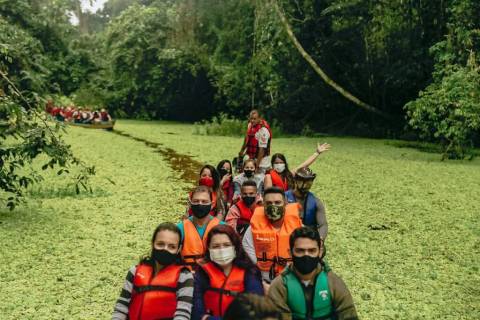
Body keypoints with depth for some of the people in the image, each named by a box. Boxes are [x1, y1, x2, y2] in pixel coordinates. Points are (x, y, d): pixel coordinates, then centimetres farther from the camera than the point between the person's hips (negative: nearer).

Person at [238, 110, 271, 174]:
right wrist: (242, 150, 28)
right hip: (251, 159, 8)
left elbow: (262, 149, -23)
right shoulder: (250, 125, 3)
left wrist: (257, 164, -23)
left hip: (261, 162, -8)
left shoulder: (263, 130, -24)